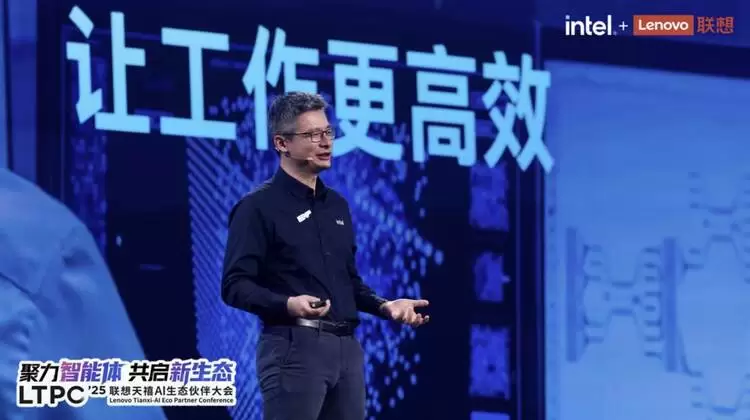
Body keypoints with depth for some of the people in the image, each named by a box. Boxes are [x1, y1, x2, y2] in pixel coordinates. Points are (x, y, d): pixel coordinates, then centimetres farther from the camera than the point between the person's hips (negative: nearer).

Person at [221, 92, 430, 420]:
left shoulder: (337, 205, 19)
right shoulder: (259, 207, -4)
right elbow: (235, 286, -11)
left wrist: (385, 306, 8)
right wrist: (288, 304, -26)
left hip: (347, 347, 8)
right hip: (294, 347, -8)